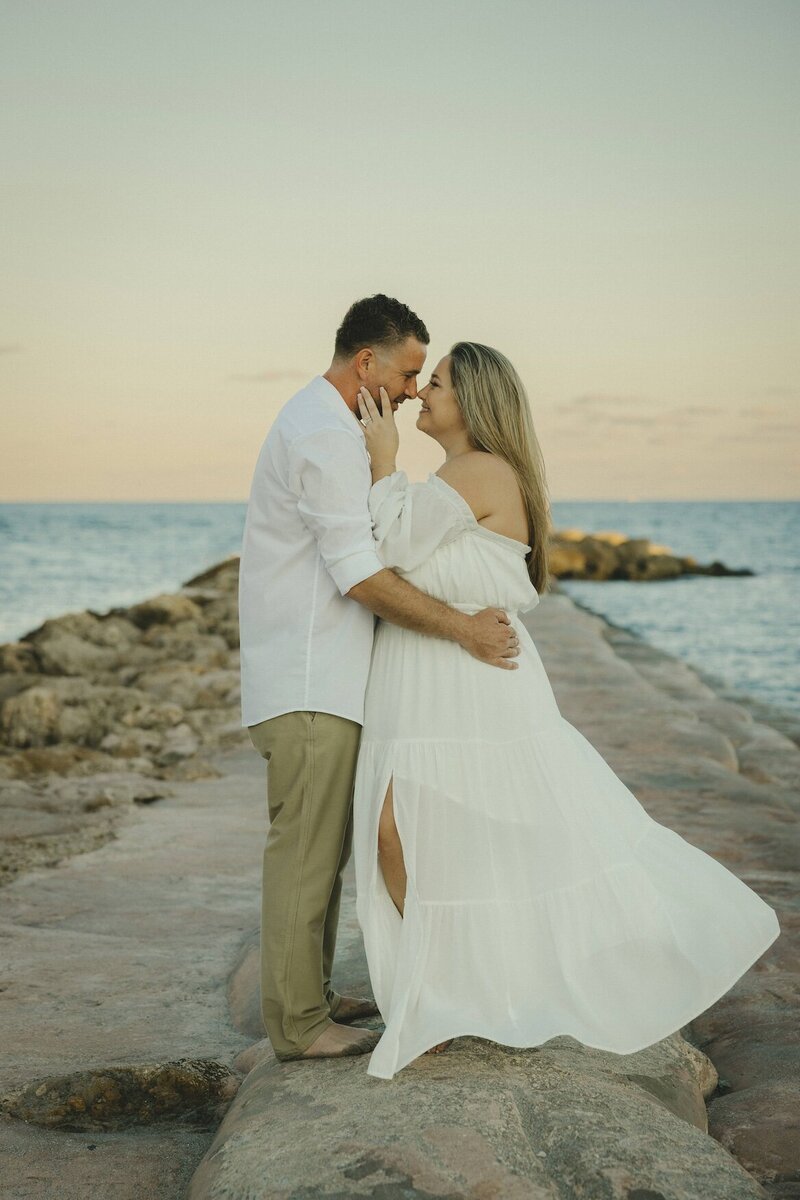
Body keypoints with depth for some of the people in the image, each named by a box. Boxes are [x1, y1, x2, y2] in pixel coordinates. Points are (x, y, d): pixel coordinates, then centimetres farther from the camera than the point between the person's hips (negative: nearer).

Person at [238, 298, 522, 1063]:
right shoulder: (326, 435, -16)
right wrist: (461, 627, -20)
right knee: (305, 848, -4)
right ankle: (297, 1022, 4)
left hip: (318, 676, 11)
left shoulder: (318, 422, 18)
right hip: (308, 683, -11)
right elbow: (360, 575, -22)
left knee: (322, 844, 16)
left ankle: (311, 994, 26)